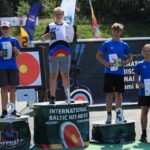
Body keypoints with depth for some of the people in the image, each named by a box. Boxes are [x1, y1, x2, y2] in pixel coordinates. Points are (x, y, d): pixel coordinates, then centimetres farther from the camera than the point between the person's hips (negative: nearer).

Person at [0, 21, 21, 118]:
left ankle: (13, 110, 10)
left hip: (13, 67, 1)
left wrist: (16, 51, -10)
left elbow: (19, 54, 11)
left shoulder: (14, 40, 8)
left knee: (12, 88, 4)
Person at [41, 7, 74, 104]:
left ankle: (68, 96, 9)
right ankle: (52, 97, -3)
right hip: (53, 54, -2)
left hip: (65, 53, 2)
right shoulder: (50, 26, 10)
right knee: (53, 75, -4)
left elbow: (70, 39, 22)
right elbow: (42, 39, 7)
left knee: (65, 75, 4)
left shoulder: (67, 26, 15)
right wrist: (47, 35, -13)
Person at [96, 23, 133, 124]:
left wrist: (125, 62, -7)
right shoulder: (107, 44, 0)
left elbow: (130, 57, 14)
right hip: (109, 73, -2)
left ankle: (119, 114, 14)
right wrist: (106, 63, -12)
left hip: (120, 73, 2)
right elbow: (98, 56, 2)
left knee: (119, 93, 7)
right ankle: (109, 116, 5)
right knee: (109, 93, 0)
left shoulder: (124, 45, 7)